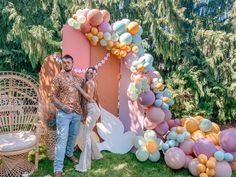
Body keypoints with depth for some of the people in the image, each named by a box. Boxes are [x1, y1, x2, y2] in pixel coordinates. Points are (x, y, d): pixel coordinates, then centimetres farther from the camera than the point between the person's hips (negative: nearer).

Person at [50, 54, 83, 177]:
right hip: (63, 113, -5)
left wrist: (82, 108, 7)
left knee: (73, 135, 18)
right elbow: (52, 96, -6)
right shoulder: (58, 78, -4)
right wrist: (63, 107, -18)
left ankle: (69, 154, 43)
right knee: (62, 139, -5)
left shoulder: (79, 79, 10)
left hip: (77, 112, 5)